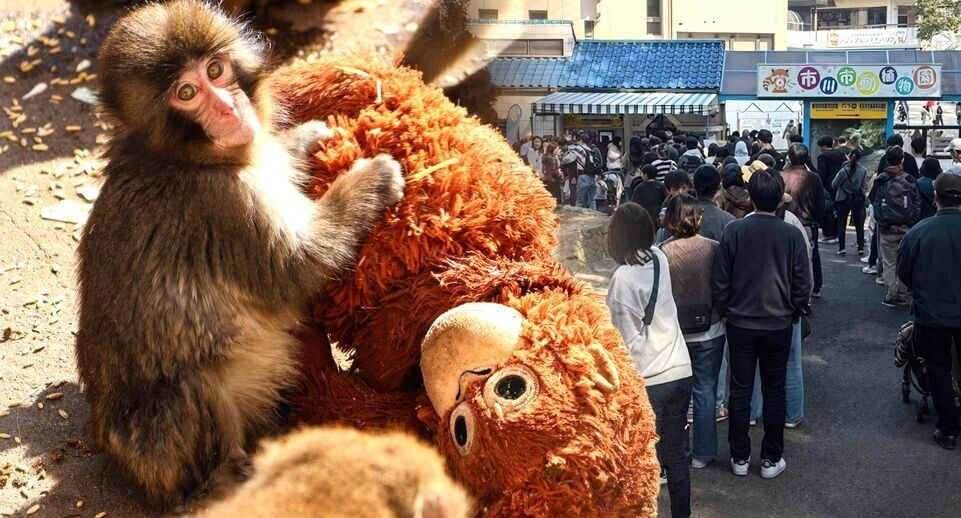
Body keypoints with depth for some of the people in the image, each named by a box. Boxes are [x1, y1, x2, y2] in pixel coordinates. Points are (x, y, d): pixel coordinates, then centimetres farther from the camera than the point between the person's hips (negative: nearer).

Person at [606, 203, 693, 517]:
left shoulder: (623, 277, -17)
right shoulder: (660, 259, 0)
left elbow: (628, 340, -15)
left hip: (647, 382, -6)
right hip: (681, 373, 6)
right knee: (676, 453, 17)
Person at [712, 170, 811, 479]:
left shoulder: (734, 231, -11)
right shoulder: (792, 235, -10)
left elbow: (720, 280, -7)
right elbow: (802, 283, -4)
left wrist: (725, 311, 9)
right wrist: (794, 312, 13)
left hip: (740, 323, 0)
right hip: (778, 325, 0)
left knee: (740, 391, 10)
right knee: (774, 392, 11)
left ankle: (740, 457, 18)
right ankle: (771, 459, 18)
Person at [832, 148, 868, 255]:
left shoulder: (844, 170, -15)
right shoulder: (863, 170, -10)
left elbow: (834, 184, -9)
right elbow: (865, 186, -4)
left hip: (843, 199, -2)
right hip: (858, 200, 2)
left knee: (841, 224, 8)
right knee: (859, 224, 11)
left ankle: (841, 247, 5)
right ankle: (861, 248, 11)